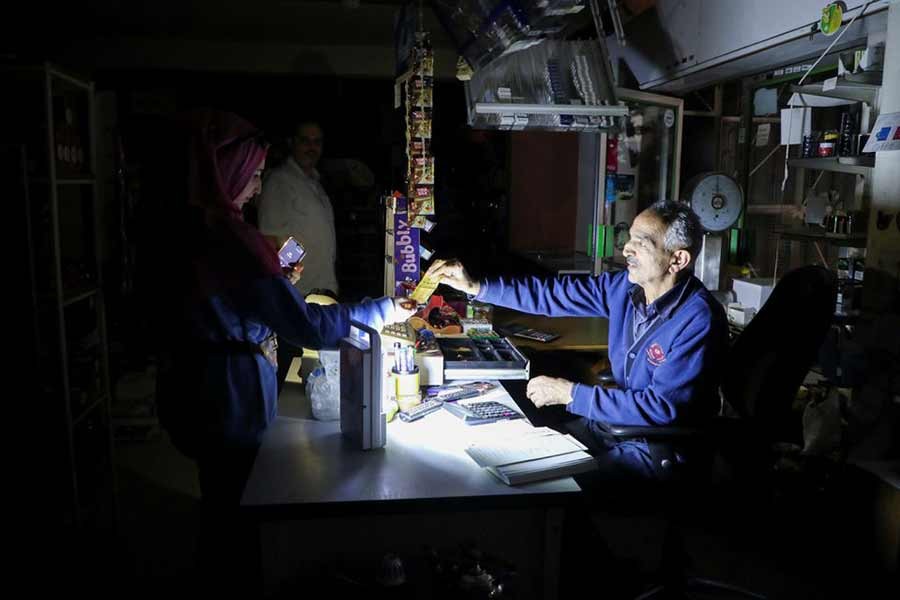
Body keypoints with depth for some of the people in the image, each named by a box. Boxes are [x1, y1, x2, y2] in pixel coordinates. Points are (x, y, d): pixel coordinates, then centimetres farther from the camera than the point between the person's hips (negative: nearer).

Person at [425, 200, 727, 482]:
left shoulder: (699, 320, -24)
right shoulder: (627, 286, -2)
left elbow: (663, 408, -27)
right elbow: (555, 294, 1)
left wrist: (570, 394, -23)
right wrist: (477, 287, -6)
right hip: (617, 420, 7)